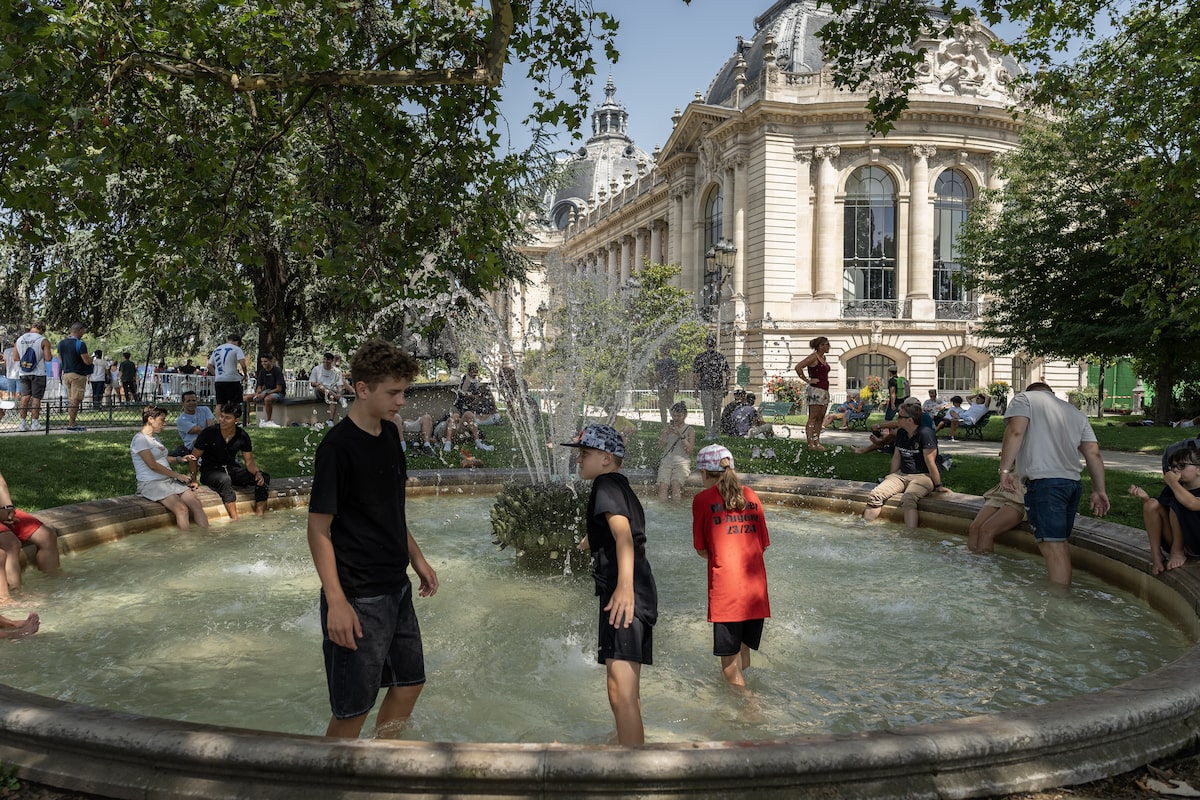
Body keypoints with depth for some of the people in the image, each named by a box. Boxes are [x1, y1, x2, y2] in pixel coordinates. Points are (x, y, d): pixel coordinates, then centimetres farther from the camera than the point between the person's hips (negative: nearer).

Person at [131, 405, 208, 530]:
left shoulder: (155, 437, 18)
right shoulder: (140, 439, -9)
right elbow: (153, 465, -15)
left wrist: (180, 459, 9)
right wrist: (177, 475, -11)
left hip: (169, 481, 8)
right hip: (151, 484, -8)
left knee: (196, 503, -15)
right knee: (182, 509, -29)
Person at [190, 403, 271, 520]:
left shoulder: (242, 436, -4)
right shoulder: (208, 433, -13)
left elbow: (249, 461, 1)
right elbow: (194, 458, -5)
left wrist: (257, 472, -20)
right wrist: (193, 479, -17)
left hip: (232, 468, 4)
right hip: (210, 470, -4)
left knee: (264, 478, -18)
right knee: (225, 479, -40)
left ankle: (259, 516, -19)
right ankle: (235, 519, -37)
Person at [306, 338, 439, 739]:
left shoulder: (389, 434, 6)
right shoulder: (337, 446, -19)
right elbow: (319, 529, -18)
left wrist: (417, 558, 17)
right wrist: (336, 601, -22)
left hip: (396, 587, 8)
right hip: (358, 597, -8)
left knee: (409, 683, 19)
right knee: (353, 707, 2)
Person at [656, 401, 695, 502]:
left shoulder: (690, 430, 10)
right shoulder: (667, 428, 18)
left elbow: (690, 450, -2)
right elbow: (660, 448, 10)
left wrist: (681, 436, -13)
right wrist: (666, 434, -4)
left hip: (682, 462, -2)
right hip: (666, 461, 2)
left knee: (675, 484, -31)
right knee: (663, 485, -26)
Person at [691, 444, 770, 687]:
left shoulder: (703, 499, -3)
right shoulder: (751, 496, 9)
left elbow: (701, 550, 2)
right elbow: (762, 544, 13)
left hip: (725, 589, -5)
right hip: (756, 587, 5)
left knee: (730, 664, 4)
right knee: (744, 652, 19)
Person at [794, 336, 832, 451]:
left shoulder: (823, 358, 17)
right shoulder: (813, 357, -10)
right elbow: (798, 367, -19)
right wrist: (807, 380, -15)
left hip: (824, 391, 9)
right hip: (815, 390, -9)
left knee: (820, 418, 8)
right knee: (813, 418, -8)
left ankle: (817, 442, 11)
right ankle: (810, 443, -8)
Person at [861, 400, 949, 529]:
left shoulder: (925, 433, -15)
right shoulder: (900, 433, 10)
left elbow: (930, 462, -15)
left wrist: (938, 486, -11)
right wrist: (890, 479, 19)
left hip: (923, 475, -7)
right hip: (901, 474, 7)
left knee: (907, 500, -36)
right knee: (875, 494, -14)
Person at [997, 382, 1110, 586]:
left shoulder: (1024, 398, 9)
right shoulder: (1075, 412, 27)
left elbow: (1015, 431, -10)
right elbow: (1093, 454, 18)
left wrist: (1005, 469, -14)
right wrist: (1099, 490, 18)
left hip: (1045, 483, -7)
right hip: (1073, 483, 7)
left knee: (1052, 545, -10)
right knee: (1061, 542, 16)